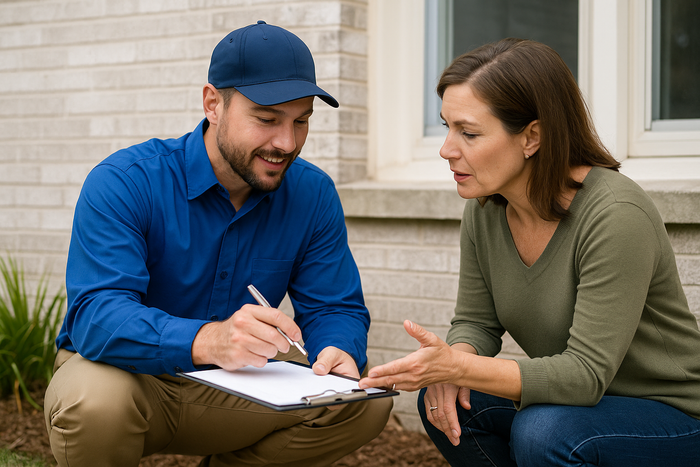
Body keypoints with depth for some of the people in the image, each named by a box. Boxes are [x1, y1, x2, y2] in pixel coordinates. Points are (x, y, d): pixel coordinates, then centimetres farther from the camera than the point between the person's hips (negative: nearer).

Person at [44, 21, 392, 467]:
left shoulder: (313, 193, -5)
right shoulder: (125, 182, -20)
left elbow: (336, 308, -3)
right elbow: (95, 315, -32)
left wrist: (339, 351, -29)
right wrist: (206, 341, -50)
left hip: (234, 387, 4)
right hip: (130, 372, -4)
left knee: (368, 402, -15)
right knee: (95, 403, -38)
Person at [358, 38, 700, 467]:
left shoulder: (617, 216, -27)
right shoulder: (484, 209, -5)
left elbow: (586, 372, -29)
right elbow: (477, 323, 3)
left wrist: (458, 366, -38)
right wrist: (445, 366, -20)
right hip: (574, 401, 7)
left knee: (543, 431, -31)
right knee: (446, 402, -13)